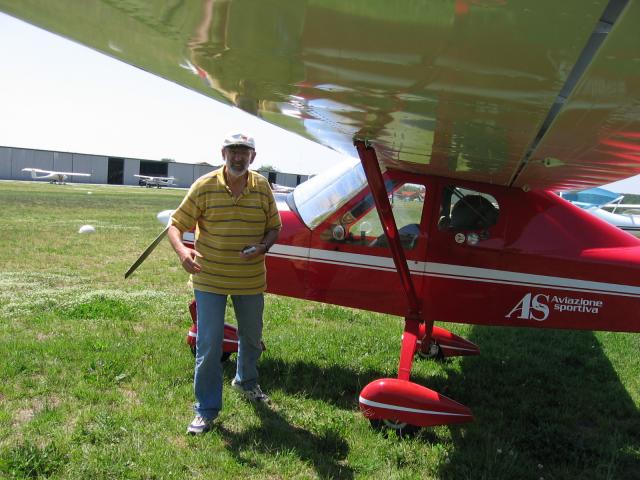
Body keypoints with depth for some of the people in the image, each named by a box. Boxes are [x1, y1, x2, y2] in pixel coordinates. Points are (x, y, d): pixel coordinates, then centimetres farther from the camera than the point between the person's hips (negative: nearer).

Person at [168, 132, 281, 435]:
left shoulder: (262, 188, -2)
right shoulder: (204, 186, -10)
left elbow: (274, 228, 7)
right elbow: (175, 225, -10)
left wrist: (263, 247, -15)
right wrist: (182, 251, -31)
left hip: (251, 281, 4)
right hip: (210, 280, -3)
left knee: (251, 338, 21)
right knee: (209, 346, -4)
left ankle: (246, 381, 50)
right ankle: (206, 410, 13)